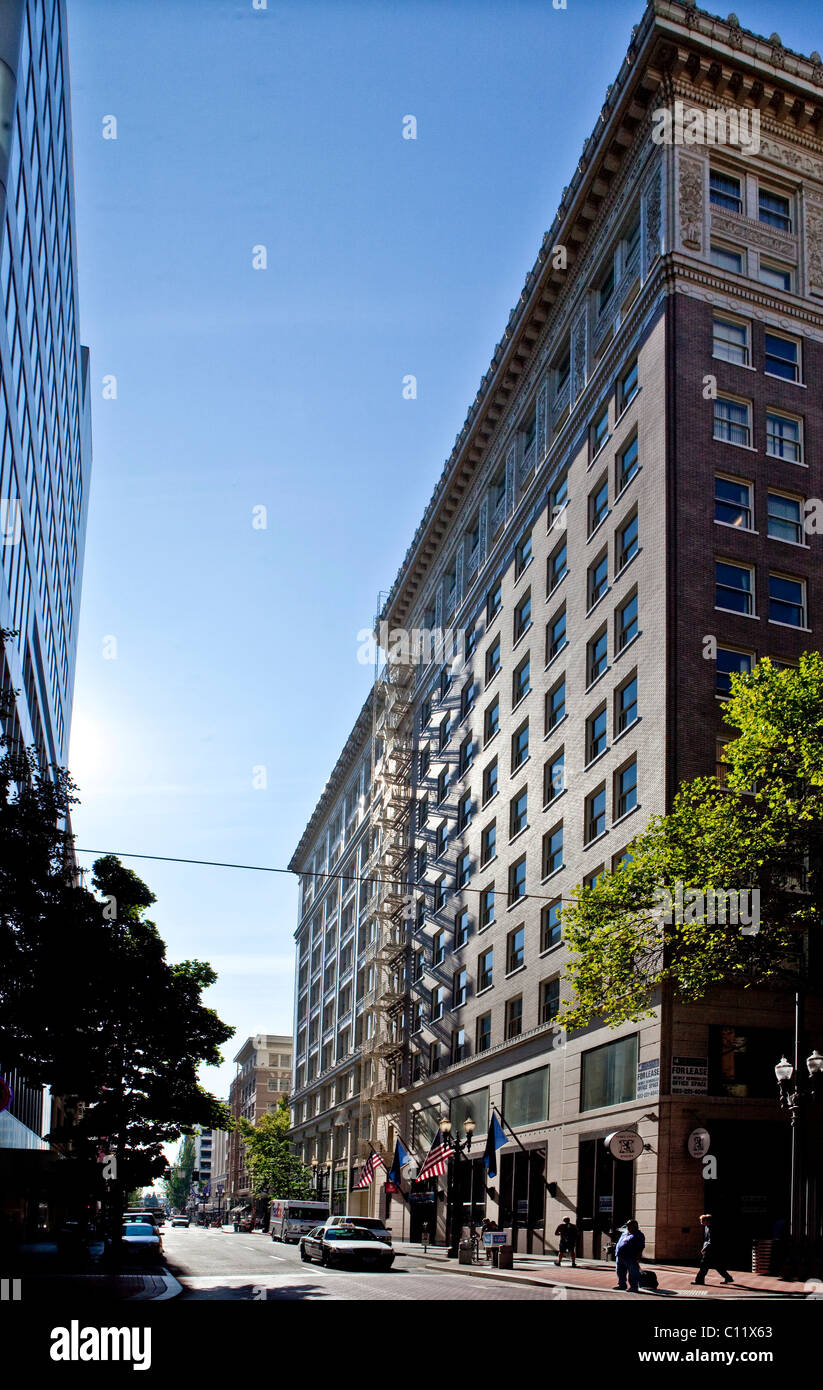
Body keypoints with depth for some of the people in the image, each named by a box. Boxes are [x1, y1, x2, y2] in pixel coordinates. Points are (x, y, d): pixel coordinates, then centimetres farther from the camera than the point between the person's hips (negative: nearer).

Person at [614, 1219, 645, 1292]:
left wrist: (637, 1258, -16)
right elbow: (619, 1243, 26)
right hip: (619, 1256, 8)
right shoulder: (625, 1233, 21)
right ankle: (621, 1285, 24)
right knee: (620, 1272, 13)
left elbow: (640, 1248, -8)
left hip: (631, 1258, -8)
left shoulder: (639, 1235, -2)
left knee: (632, 1273, -7)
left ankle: (634, 1287, -2)